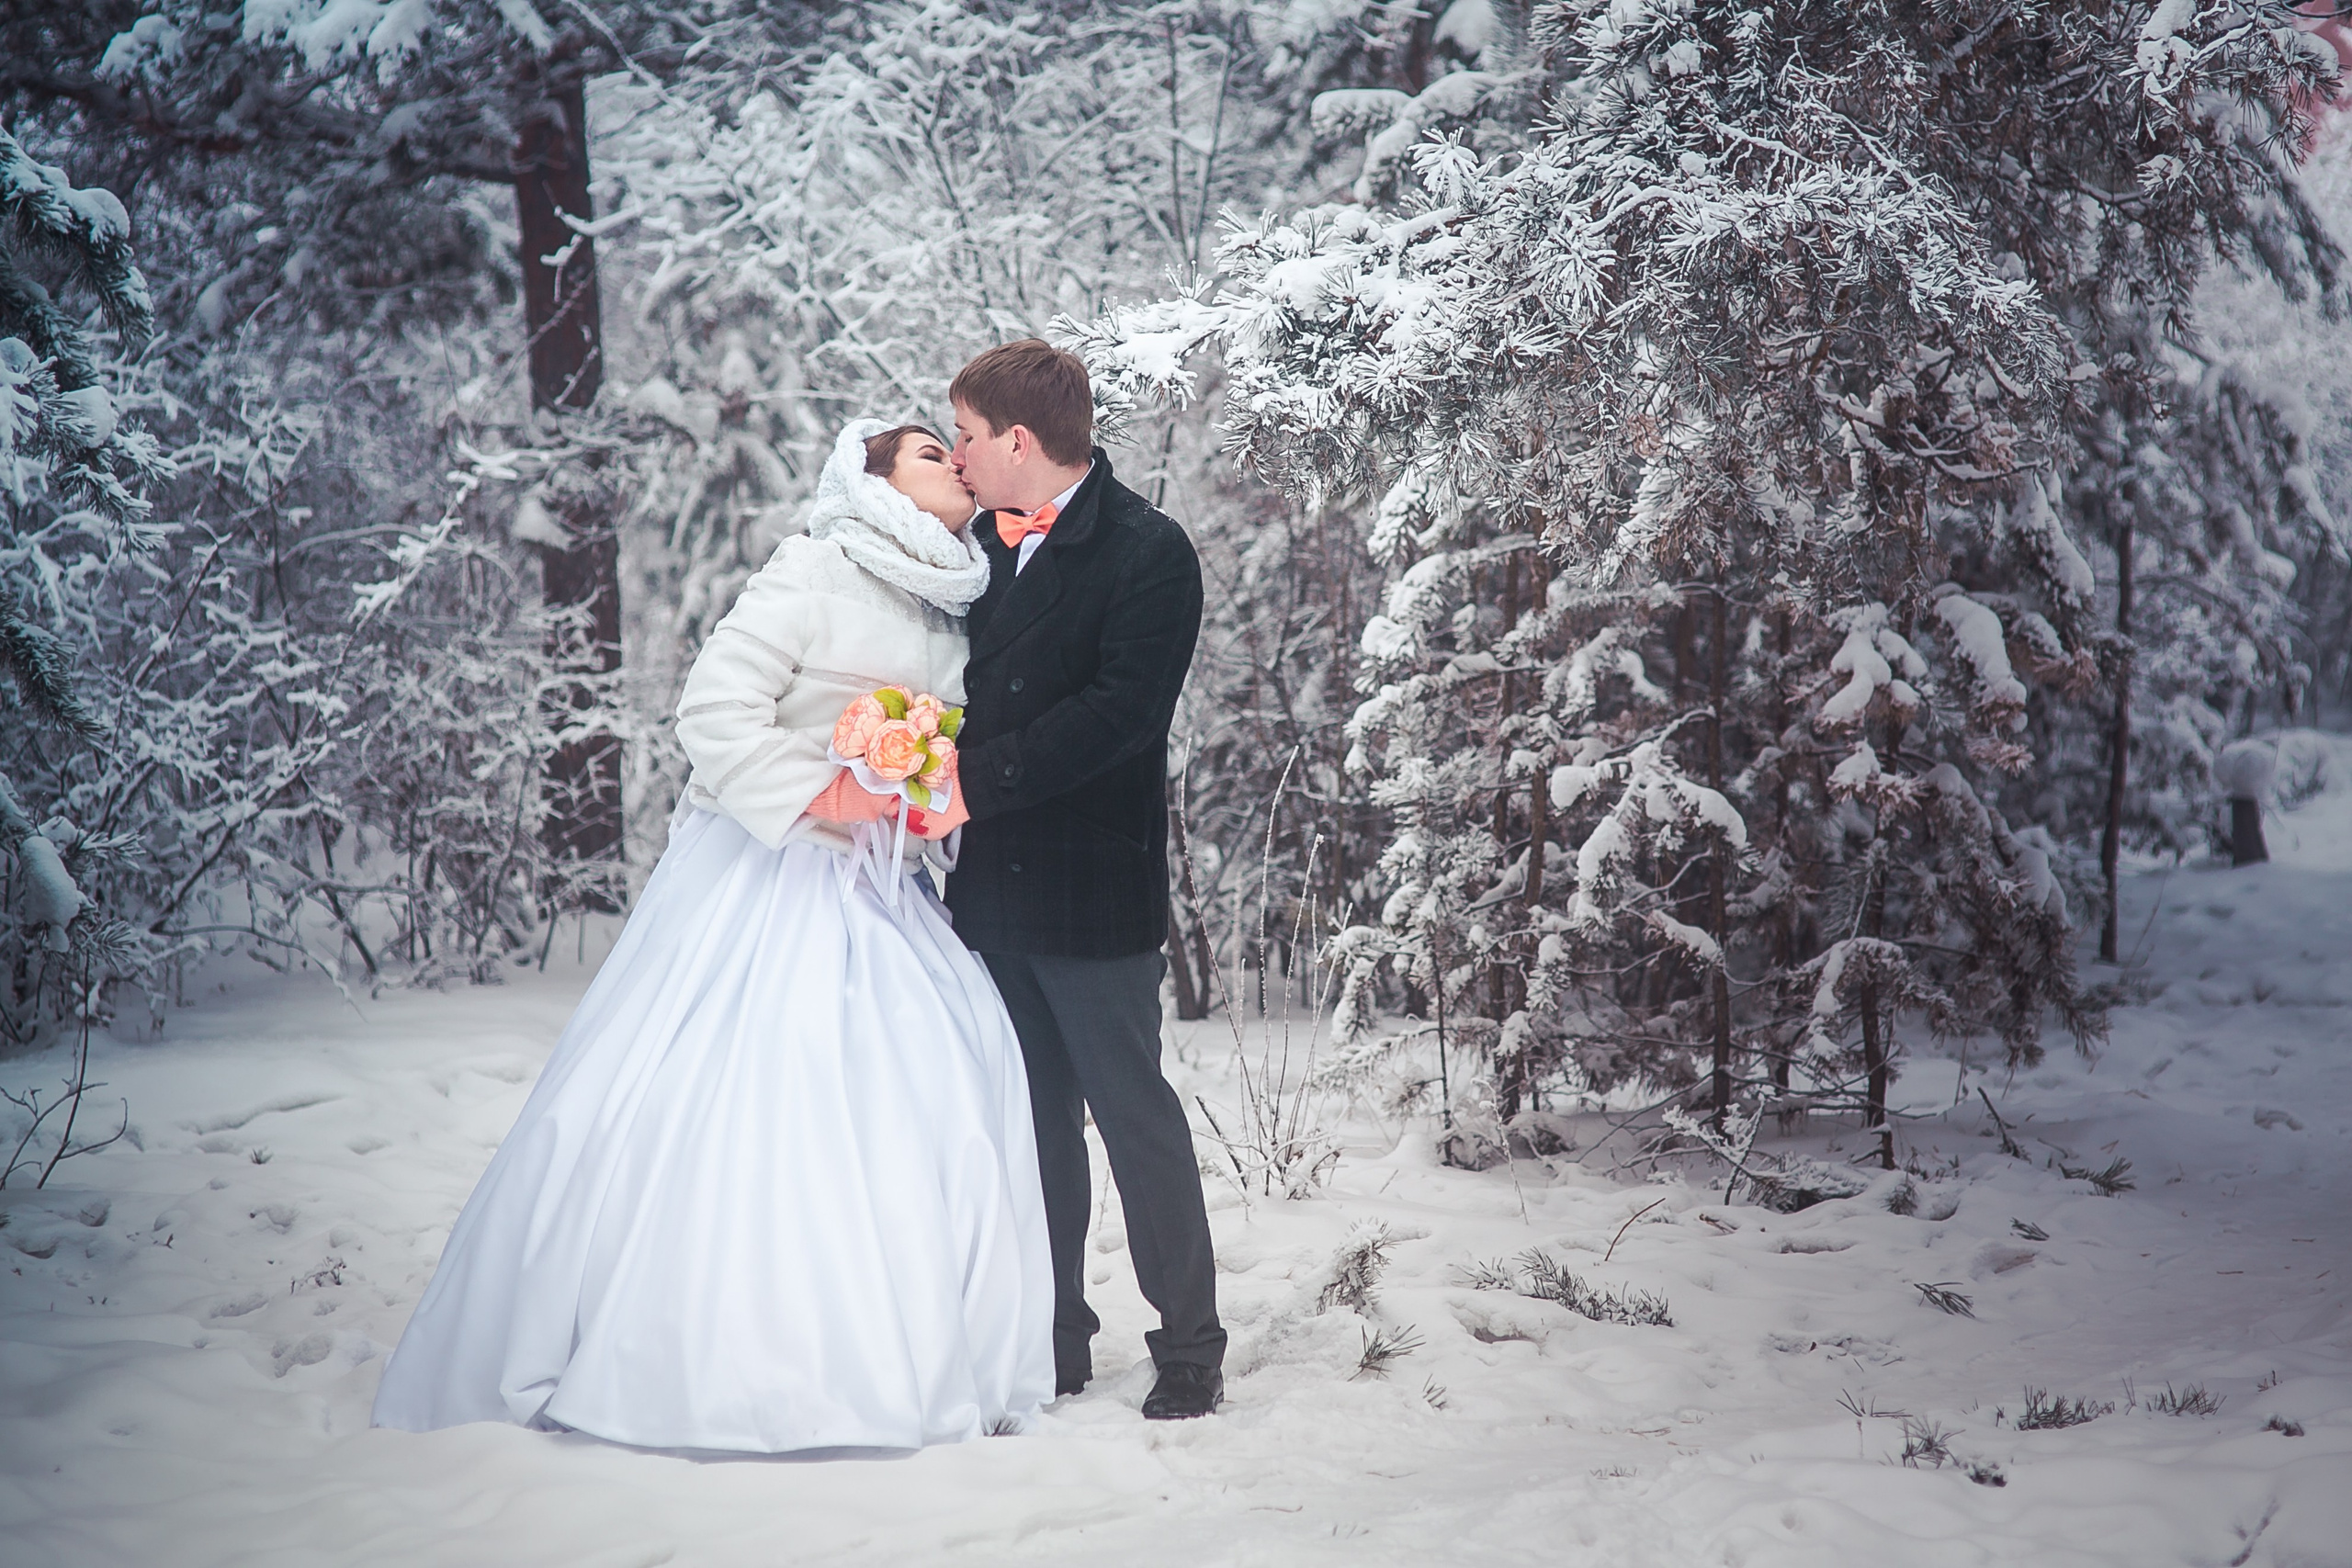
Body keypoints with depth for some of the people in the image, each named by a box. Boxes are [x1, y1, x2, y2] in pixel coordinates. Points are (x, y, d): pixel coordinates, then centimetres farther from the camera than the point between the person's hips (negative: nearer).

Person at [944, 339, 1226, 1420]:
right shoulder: (987, 540, 12)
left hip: (1093, 889, -7)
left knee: (1133, 1111, 0)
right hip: (994, 884, 7)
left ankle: (1189, 1345, 10)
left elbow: (1120, 711, -20)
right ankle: (1053, 1341, 22)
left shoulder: (1148, 552, -10)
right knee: (1035, 1120, 12)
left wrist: (973, 778, -21)